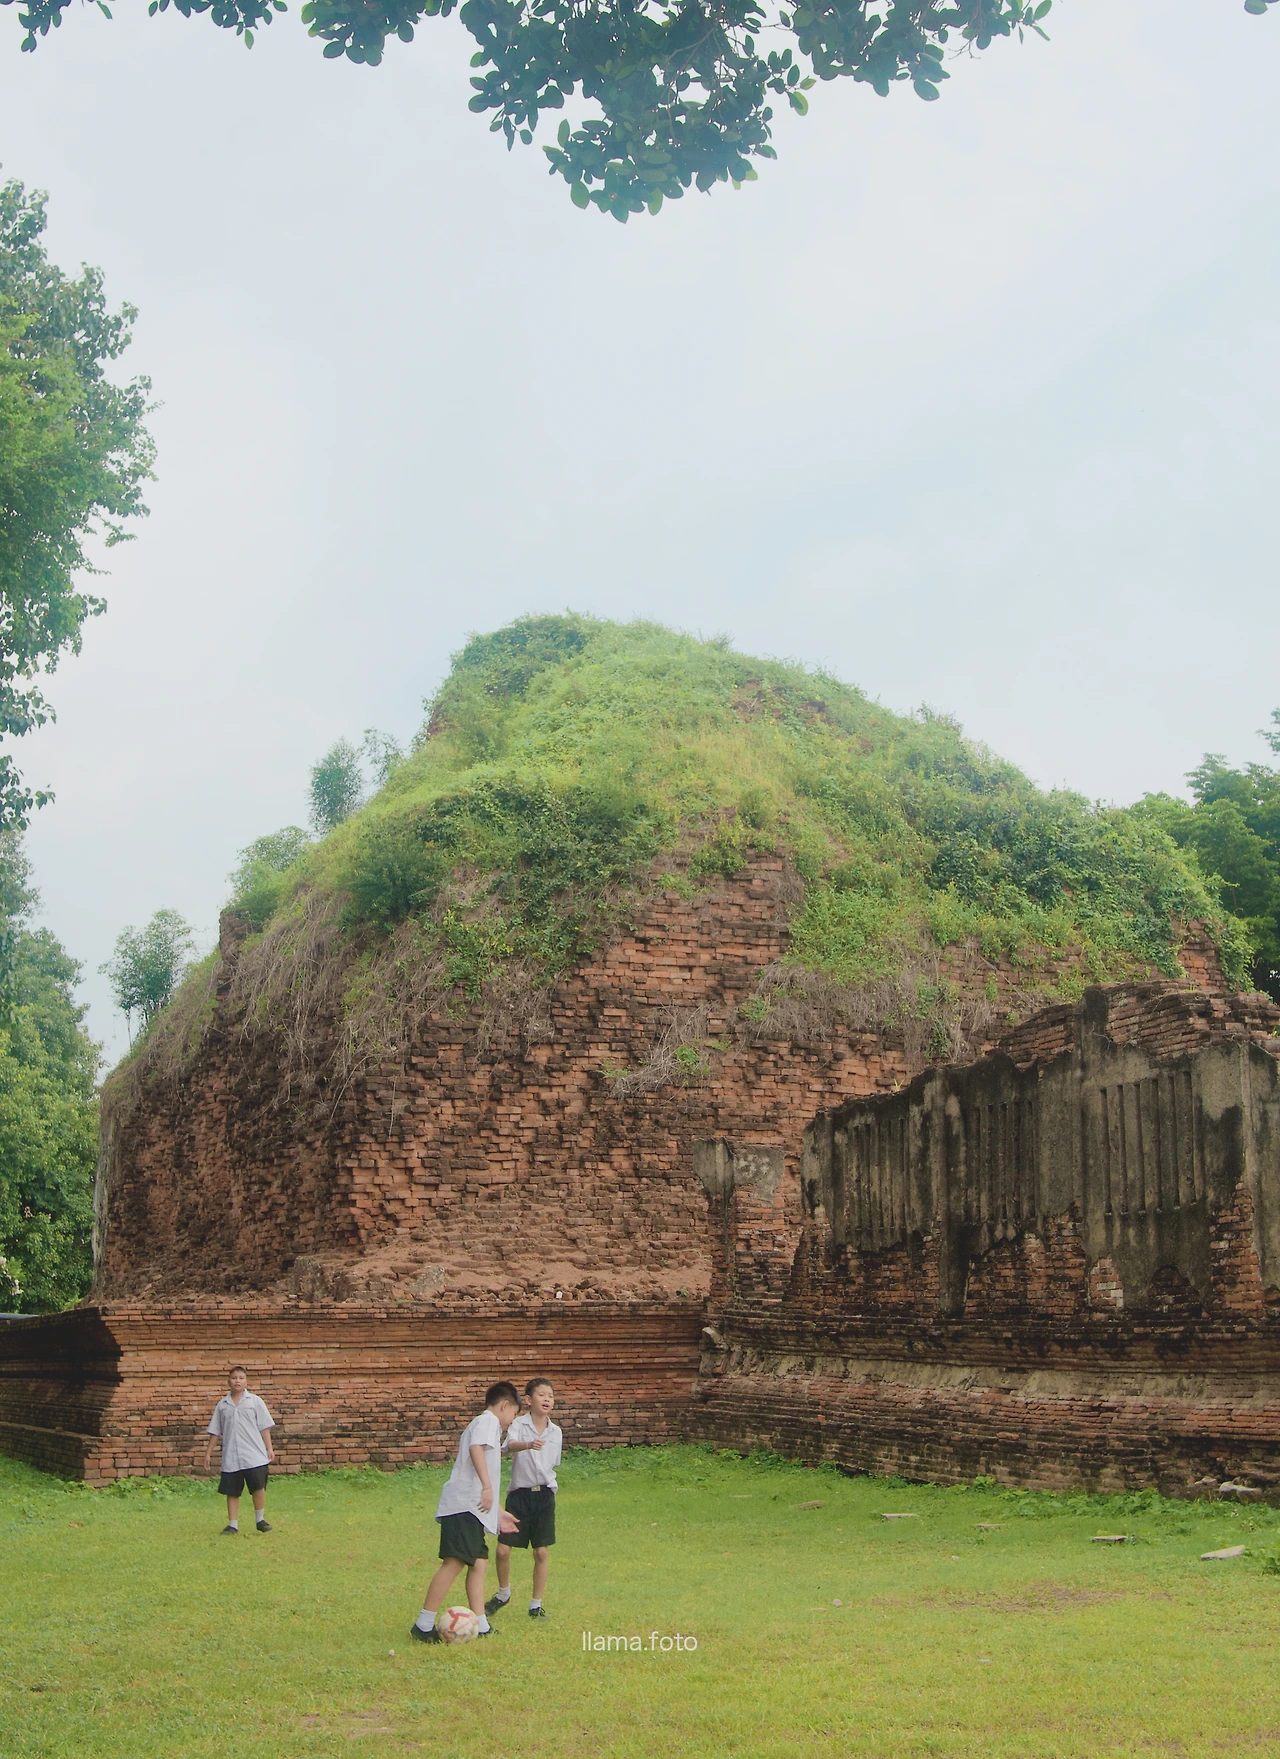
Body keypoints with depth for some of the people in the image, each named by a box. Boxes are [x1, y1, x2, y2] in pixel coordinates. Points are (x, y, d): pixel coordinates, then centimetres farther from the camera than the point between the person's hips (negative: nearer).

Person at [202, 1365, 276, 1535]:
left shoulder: (254, 1401, 4)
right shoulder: (222, 1405, 9)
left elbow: (264, 1427, 4)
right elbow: (214, 1431, 12)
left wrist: (269, 1448, -2)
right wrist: (208, 1453, 10)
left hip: (254, 1455, -2)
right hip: (231, 1457, 2)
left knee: (258, 1486, -6)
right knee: (231, 1491, 3)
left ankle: (260, 1519, 11)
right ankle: (233, 1524, 11)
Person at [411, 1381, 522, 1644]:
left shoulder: (481, 1423, 29)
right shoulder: (488, 1420, -1)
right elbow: (476, 1448, -23)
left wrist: (498, 1512, 37)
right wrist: (487, 1486, -28)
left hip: (472, 1509, 11)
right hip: (464, 1506, -11)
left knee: (479, 1562, 10)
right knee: (454, 1562, -14)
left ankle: (480, 1625, 12)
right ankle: (423, 1625, -14)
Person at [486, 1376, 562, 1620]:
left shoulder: (555, 1432, 6)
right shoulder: (518, 1424, -9)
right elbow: (510, 1445, -31)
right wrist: (528, 1445, -51)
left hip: (544, 1495, 3)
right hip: (519, 1494, -3)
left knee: (541, 1552, 2)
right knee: (503, 1550, -3)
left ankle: (536, 1604, 16)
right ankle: (503, 1593, 24)